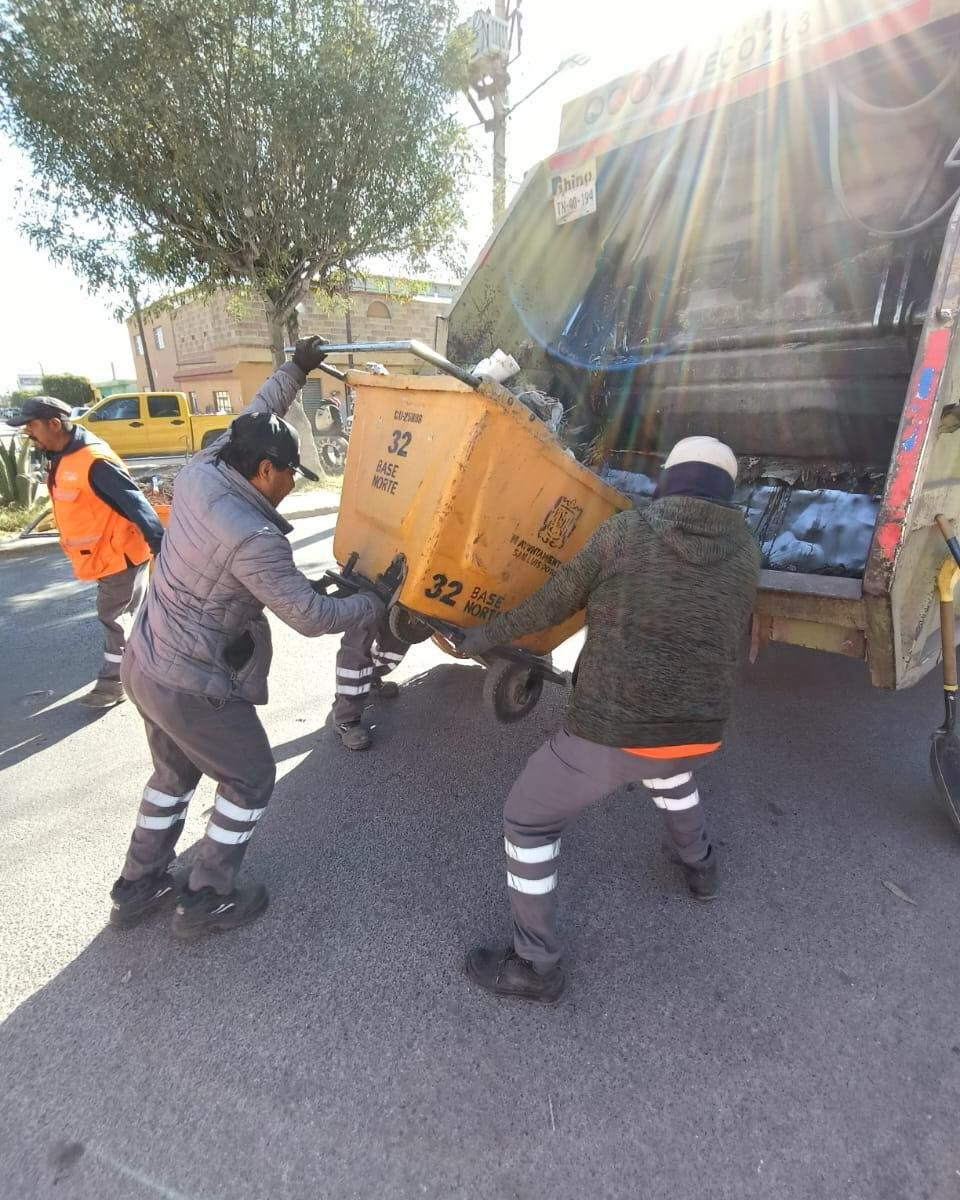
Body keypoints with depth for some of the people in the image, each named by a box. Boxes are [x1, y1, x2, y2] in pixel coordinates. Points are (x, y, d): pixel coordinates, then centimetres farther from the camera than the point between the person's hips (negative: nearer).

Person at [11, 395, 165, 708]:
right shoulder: (63, 456, 6)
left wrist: (162, 550, -33)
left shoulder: (94, 462, -26)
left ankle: (112, 682, 17)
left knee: (115, 617, 3)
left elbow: (135, 504, -30)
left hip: (119, 553, -9)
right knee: (129, 612, 23)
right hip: (107, 552, 10)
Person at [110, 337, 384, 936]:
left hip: (145, 663, 9)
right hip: (194, 687, -9)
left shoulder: (200, 472, -6)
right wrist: (376, 605, -8)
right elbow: (311, 615, -22)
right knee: (250, 780, 13)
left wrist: (295, 370, 17)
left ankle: (138, 886, 42)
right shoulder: (253, 539, -28)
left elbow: (251, 421, 11)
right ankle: (206, 900, 26)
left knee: (174, 772, 27)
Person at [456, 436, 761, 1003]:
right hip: (698, 735, 6)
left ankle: (536, 965, 26)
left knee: (528, 821, 16)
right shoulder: (746, 552, 5)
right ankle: (700, 866, 61)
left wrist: (487, 635, 16)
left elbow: (553, 603, 1)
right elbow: (731, 641, 17)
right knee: (669, 769, 42)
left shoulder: (626, 532, -7)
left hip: (611, 731, -5)